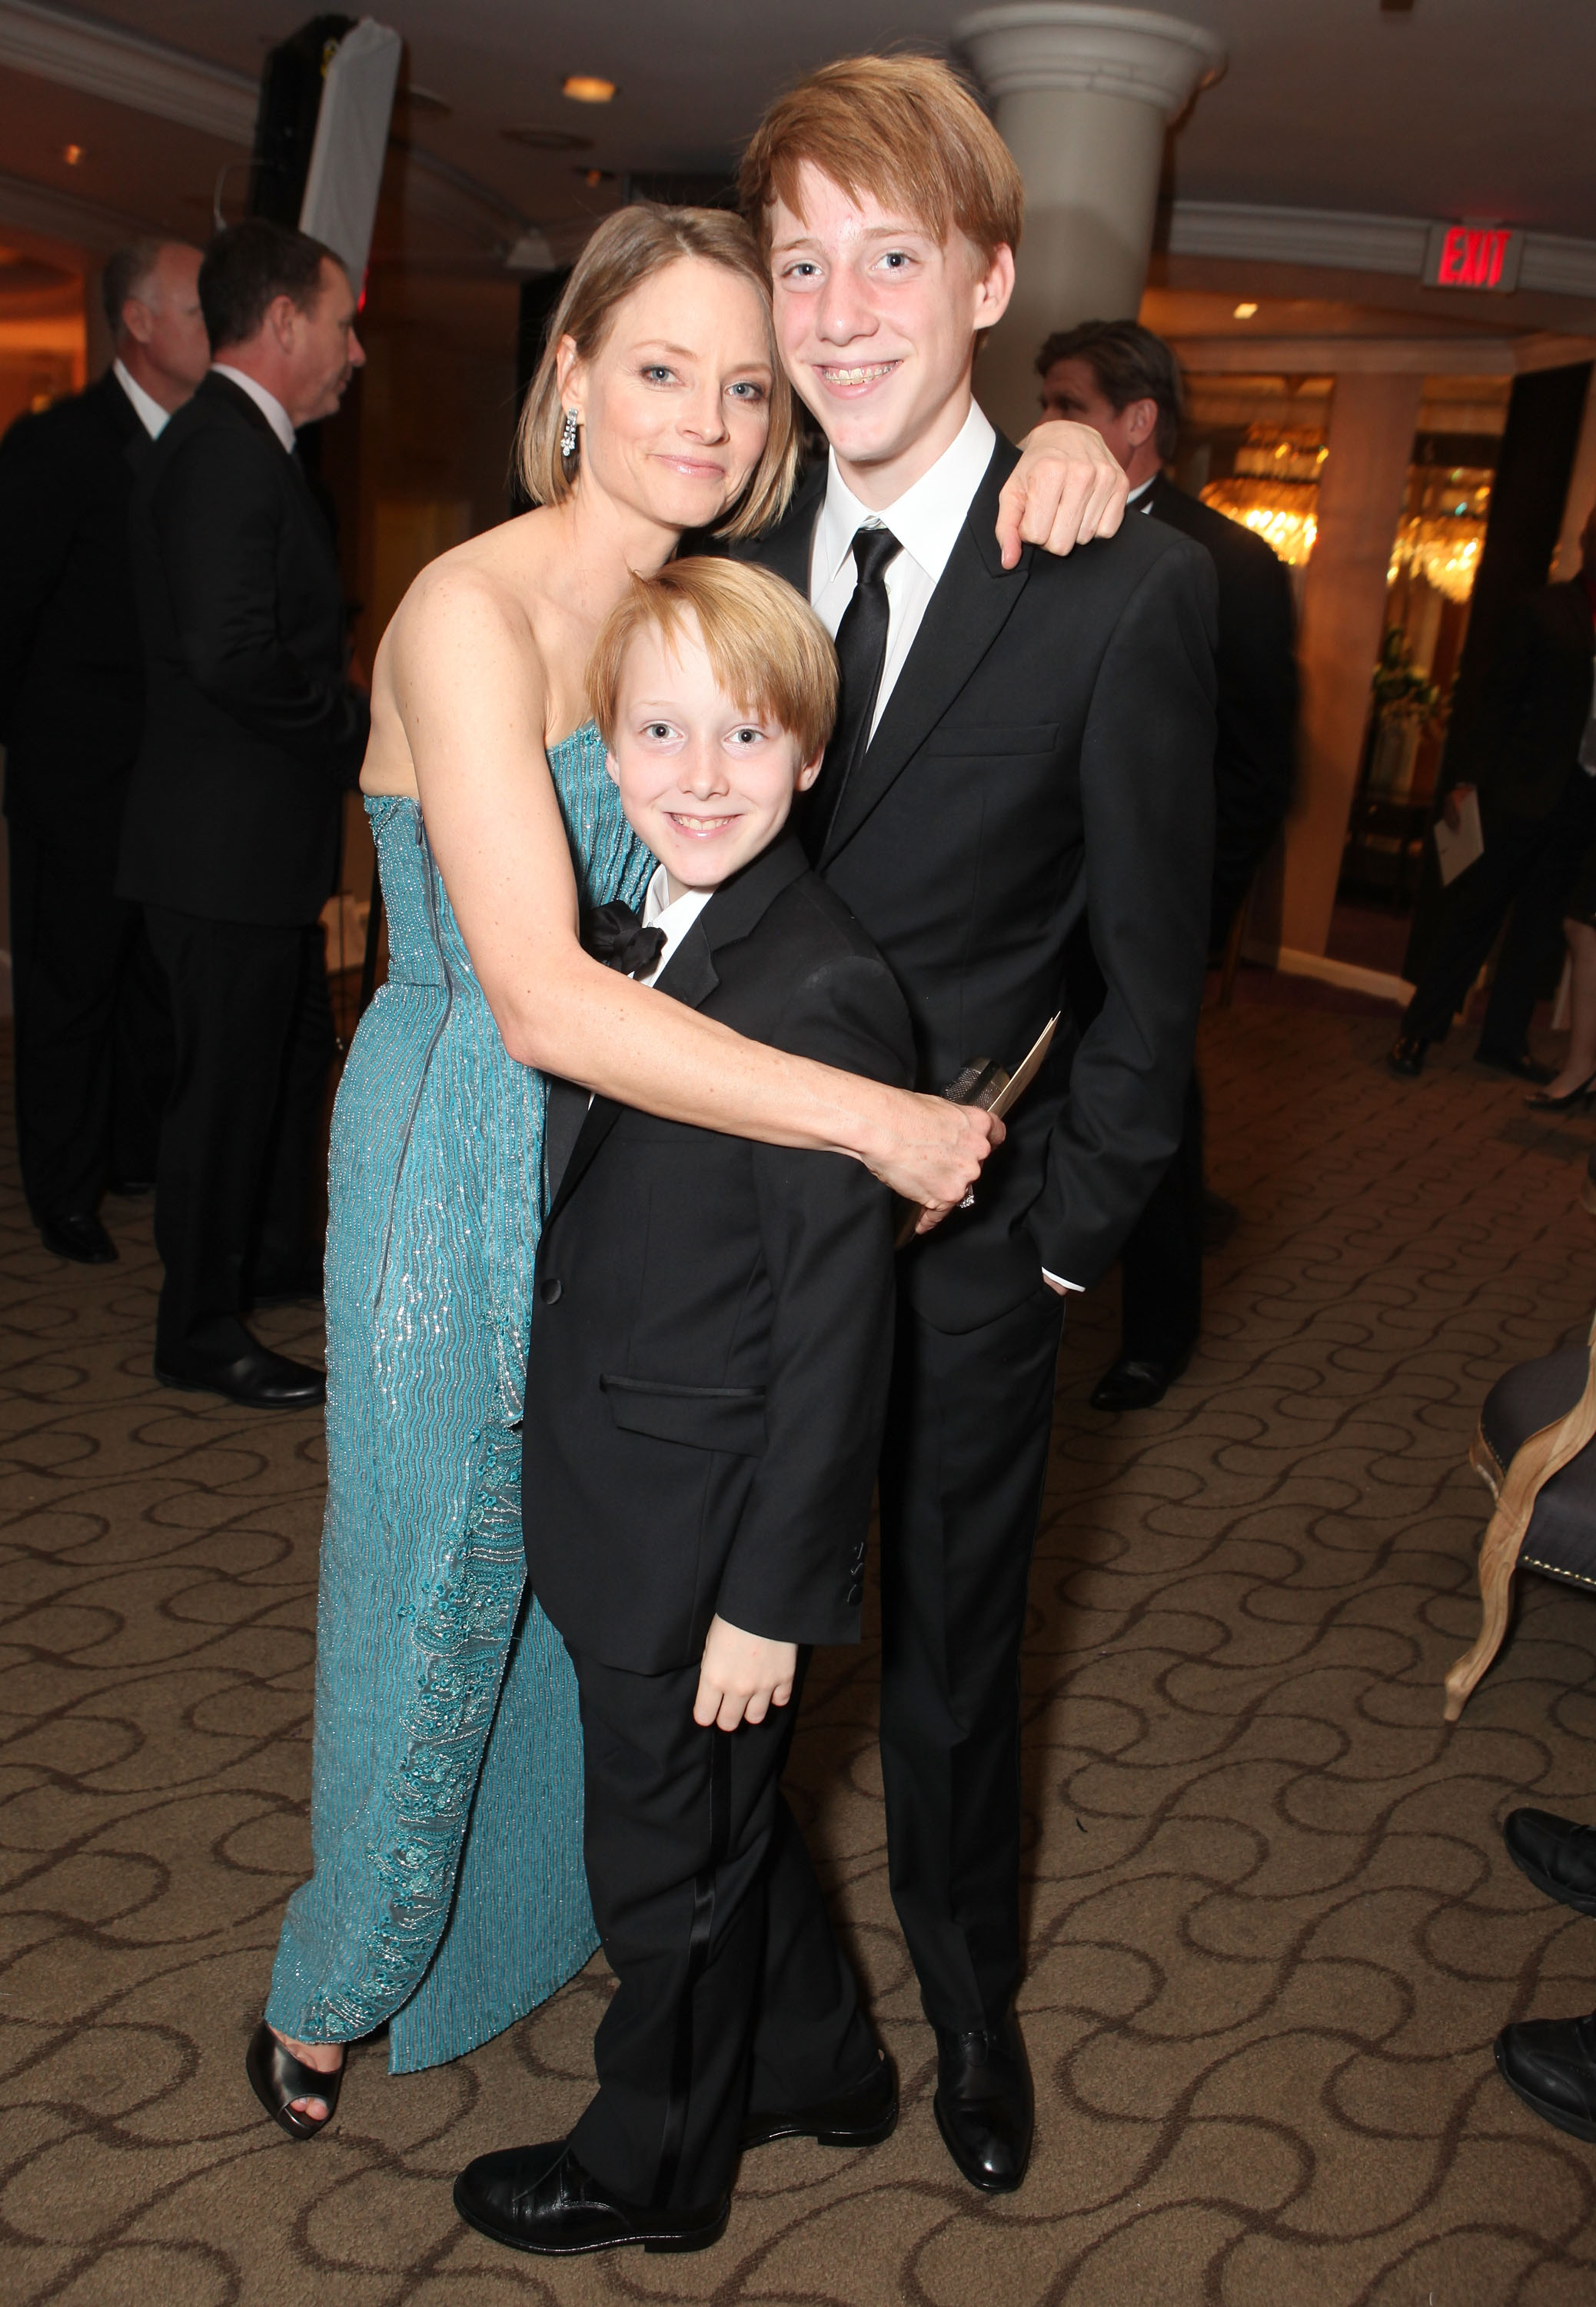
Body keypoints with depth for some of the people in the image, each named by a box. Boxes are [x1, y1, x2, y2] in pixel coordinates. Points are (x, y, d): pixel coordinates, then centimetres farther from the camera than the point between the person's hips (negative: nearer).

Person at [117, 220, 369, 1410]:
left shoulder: (245, 446, 15)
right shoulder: (226, 454, -19)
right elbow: (233, 656, -30)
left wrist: (343, 707, 8)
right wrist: (360, 722, -17)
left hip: (258, 833, 11)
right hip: (226, 840, -11)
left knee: (296, 1049, 22)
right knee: (226, 1076, 1)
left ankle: (275, 1252, 40)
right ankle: (202, 1331, 16)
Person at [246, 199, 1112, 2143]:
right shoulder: (473, 613, -22)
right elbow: (542, 998, -32)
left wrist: (1062, 460, -17)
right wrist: (871, 1117, -31)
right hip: (468, 1164, -6)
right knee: (438, 1579, 11)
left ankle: (568, 1895, 51)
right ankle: (341, 1981, 41)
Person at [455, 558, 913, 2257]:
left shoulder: (821, 995, -24)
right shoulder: (643, 943, 3)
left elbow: (834, 1332, -22)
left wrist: (771, 1595, -18)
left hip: (711, 1531, -8)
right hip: (620, 1503, 8)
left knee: (671, 1848, 14)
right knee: (718, 1810, 26)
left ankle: (653, 2165, 41)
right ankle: (818, 2062, 51)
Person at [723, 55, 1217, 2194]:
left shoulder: (1133, 586, -12)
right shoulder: (743, 570, 1)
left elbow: (1154, 966, -7)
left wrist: (1071, 1225, -7)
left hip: (965, 1240, -3)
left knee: (952, 1655, 16)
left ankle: (971, 1999, 44)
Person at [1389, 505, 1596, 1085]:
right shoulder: (1546, 612, -2)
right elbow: (1497, 699, -4)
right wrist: (1470, 778, -10)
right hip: (1529, 791, -5)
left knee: (1540, 925, 10)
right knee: (1475, 912, 0)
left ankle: (1503, 1039, 19)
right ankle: (1418, 1031, 8)